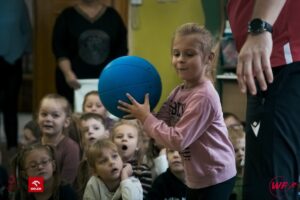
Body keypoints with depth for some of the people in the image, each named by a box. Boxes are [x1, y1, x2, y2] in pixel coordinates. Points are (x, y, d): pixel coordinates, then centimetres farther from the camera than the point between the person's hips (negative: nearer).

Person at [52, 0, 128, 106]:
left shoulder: (113, 15, 8)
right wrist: (68, 73, -15)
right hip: (75, 80, -1)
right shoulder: (67, 16, 4)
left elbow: (121, 49, 8)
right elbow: (59, 48, -2)